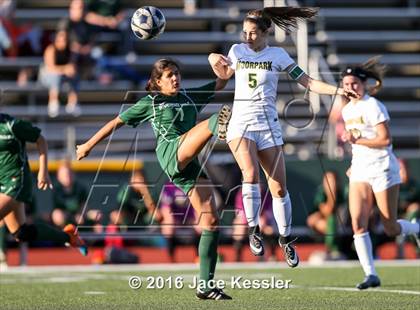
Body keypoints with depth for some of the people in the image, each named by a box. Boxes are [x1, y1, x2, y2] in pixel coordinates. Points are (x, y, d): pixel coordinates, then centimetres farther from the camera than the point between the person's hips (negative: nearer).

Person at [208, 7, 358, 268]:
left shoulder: (277, 55, 1)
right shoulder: (237, 50, 7)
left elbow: (308, 82, 1)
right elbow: (224, 74, 26)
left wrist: (337, 90, -12)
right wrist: (214, 61, 4)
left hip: (268, 126, 0)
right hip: (240, 124, 0)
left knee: (279, 187, -2)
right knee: (251, 174, -26)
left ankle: (286, 238, 17)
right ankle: (254, 229, -12)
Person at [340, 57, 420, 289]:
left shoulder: (373, 106, -11)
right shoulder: (347, 110, 12)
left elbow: (385, 140, -18)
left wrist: (356, 140, -22)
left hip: (382, 169, -6)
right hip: (359, 171, 6)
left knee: (391, 229, -2)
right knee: (358, 224, -11)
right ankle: (371, 275, -11)